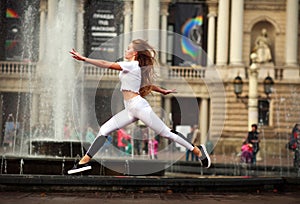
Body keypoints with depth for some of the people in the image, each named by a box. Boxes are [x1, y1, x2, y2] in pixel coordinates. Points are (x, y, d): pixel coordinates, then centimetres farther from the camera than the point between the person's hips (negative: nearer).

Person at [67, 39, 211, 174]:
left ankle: (198, 151, 9)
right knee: (104, 130, -1)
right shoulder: (133, 67, 16)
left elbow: (106, 64, -17)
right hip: (130, 110, 9)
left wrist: (84, 59, -18)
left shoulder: (132, 65, -11)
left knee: (166, 133, -3)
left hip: (139, 106, -9)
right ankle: (84, 161, -3)